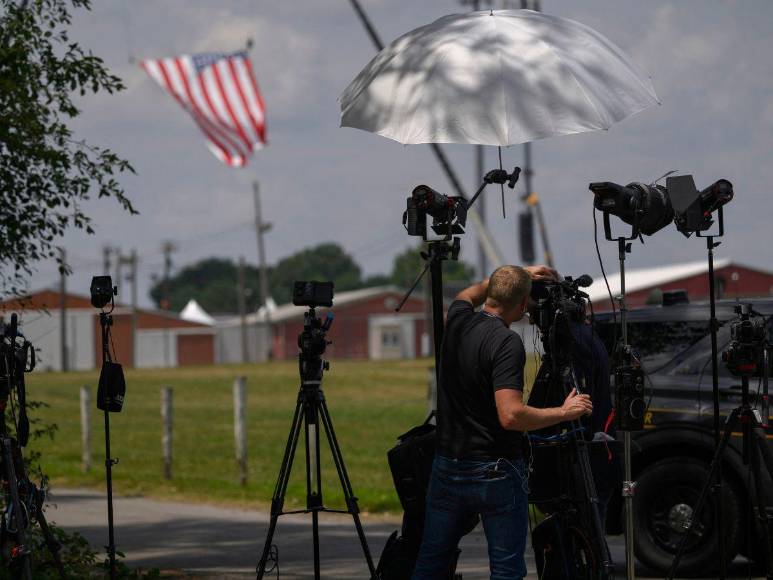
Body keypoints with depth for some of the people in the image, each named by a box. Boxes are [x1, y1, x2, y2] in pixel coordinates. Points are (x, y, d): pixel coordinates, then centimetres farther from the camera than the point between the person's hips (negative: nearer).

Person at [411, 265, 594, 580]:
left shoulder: (457, 323, 3)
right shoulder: (507, 343, -19)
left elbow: (468, 295, 30)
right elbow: (511, 415, -27)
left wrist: (520, 274, 33)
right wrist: (564, 412, -13)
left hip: (447, 468, 7)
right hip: (497, 471, -6)